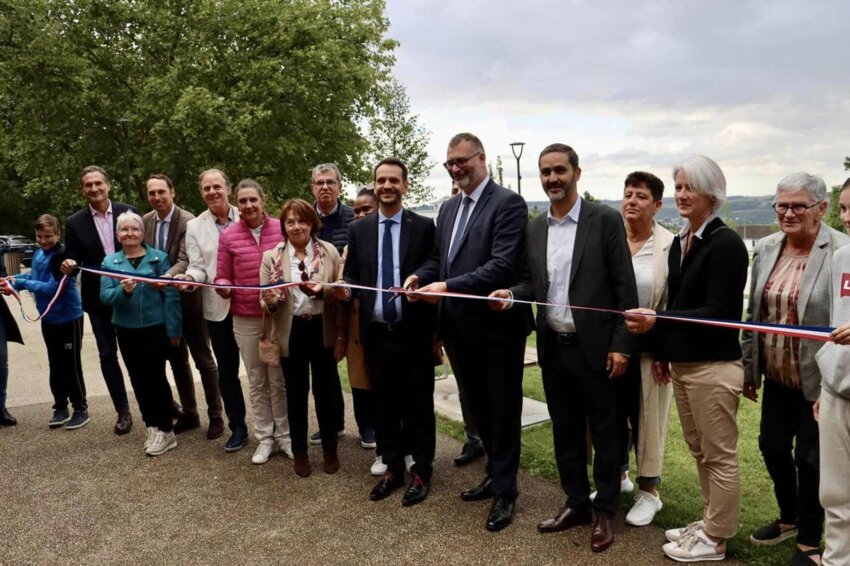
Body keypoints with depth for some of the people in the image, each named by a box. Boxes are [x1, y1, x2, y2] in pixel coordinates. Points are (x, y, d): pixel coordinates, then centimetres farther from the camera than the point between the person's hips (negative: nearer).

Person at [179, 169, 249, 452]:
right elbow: (197, 267, 0)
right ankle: (237, 427, 26)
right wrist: (188, 277, -23)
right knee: (227, 371, 11)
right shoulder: (194, 226, 4)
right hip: (218, 308, 2)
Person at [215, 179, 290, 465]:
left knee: (279, 380, 7)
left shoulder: (282, 229, -2)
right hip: (245, 319, 1)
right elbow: (223, 277, 4)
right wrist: (223, 288, -18)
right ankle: (264, 438, 24)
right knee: (256, 381, 12)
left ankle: (284, 434, 23)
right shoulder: (228, 235, 0)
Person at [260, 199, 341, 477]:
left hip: (323, 331, 0)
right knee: (296, 393, 12)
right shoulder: (271, 257, 0)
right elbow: (266, 302, -2)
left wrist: (323, 290, -21)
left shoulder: (330, 252, -1)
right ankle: (299, 452, 30)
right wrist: (270, 301, -25)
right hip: (291, 333, 0)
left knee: (325, 390, 12)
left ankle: (330, 450, 31)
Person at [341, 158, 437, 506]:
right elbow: (352, 275, 9)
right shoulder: (358, 229, 7)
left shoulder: (424, 227, -2)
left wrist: (437, 331, -14)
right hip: (376, 333, 3)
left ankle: (421, 472, 24)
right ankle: (392, 468, 30)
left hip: (414, 332, -3)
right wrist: (345, 289, -14)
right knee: (385, 404, 14)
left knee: (419, 405, 9)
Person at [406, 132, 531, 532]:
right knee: (479, 408, 20)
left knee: (502, 409, 8)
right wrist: (420, 276, -4)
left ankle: (505, 491, 24)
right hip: (458, 326, 8)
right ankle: (496, 475, 39)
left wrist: (448, 286, -28)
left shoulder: (508, 203, -12)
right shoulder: (448, 208, 13)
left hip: (496, 325, -7)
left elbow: (503, 265, -22)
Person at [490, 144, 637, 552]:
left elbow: (625, 287, -8)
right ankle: (576, 504, 32)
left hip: (595, 347, -4)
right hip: (553, 348, 5)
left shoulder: (605, 220, -7)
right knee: (565, 431, 16)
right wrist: (510, 295, -10)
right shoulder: (535, 229, 8)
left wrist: (621, 344, -12)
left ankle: (604, 512, 26)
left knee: (604, 433, 9)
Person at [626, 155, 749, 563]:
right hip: (681, 363, 8)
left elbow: (719, 313, -19)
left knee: (719, 456, 6)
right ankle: (710, 522, 32)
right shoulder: (680, 242, 11)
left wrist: (657, 322, -27)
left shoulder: (726, 243, -13)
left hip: (713, 367, -8)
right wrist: (662, 350, 18)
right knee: (700, 452, 18)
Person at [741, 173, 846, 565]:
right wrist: (748, 369, 10)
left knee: (809, 458, 6)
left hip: (817, 381, -6)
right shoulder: (765, 249, 3)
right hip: (776, 377, 6)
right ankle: (789, 517, 42)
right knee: (772, 445, 16)